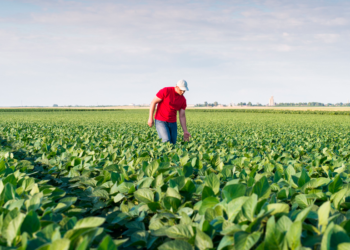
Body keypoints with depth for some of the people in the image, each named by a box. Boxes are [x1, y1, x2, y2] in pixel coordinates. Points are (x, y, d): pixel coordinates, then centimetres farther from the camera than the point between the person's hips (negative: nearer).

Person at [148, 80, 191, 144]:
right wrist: (150, 118, -14)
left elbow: (182, 116, 0)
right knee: (167, 142, -21)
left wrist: (185, 131, -8)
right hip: (160, 121, -6)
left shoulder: (183, 99, -1)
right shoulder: (166, 91, -17)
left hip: (172, 123, 6)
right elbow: (153, 102, -12)